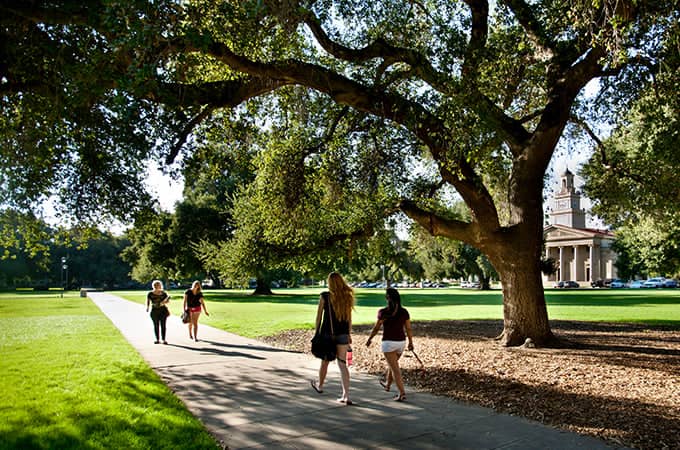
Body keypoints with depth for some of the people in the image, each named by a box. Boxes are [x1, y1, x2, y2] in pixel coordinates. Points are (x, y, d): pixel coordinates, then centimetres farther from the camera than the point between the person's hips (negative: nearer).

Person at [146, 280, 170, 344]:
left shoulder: (164, 293, 3)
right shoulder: (150, 294, 1)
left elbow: (168, 301, 6)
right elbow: (148, 301, 4)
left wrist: (165, 301, -15)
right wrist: (147, 307, -10)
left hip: (163, 311, 0)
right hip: (154, 311, 0)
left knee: (163, 325, -2)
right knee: (156, 325, 4)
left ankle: (164, 339, 1)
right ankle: (157, 339, 12)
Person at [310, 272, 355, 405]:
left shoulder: (324, 296, -8)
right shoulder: (347, 296, 1)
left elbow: (319, 316, -4)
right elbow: (349, 318, 6)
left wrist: (317, 332, 6)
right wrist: (349, 334, 15)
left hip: (327, 333, -2)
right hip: (342, 334, 2)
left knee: (325, 361, 17)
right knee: (343, 364, 3)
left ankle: (320, 385, 41)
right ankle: (346, 396, -1)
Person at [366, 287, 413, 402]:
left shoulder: (383, 312, -14)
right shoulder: (404, 312, -3)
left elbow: (376, 328, -5)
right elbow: (408, 329, 2)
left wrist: (369, 339, 9)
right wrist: (411, 342, 16)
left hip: (389, 343, -5)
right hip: (401, 342, 5)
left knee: (395, 369, -1)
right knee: (392, 364, 26)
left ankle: (402, 393, -6)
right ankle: (387, 384, 46)